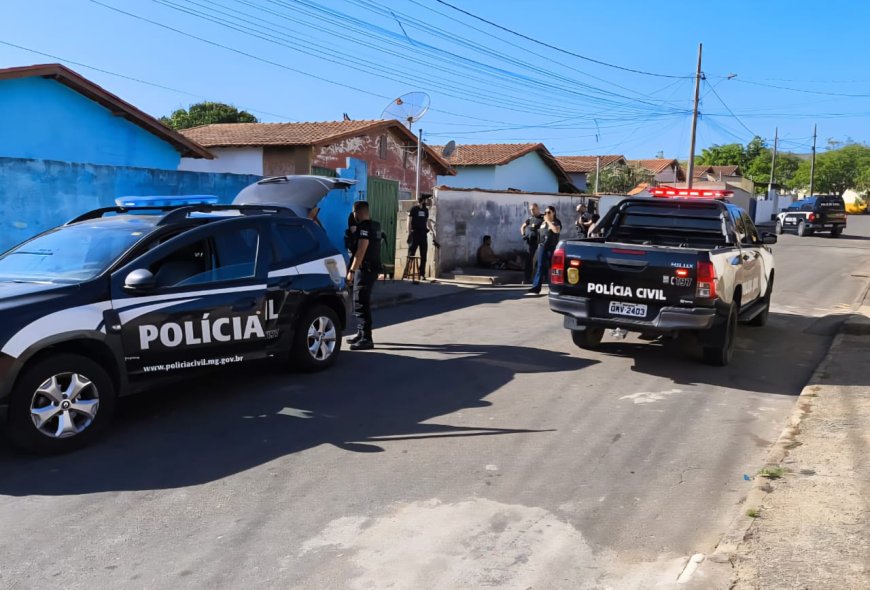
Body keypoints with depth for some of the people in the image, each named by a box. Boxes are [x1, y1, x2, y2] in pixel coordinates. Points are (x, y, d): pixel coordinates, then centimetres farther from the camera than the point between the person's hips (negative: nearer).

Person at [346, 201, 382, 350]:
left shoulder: (364, 227, -15)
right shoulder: (375, 226, 15)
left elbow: (361, 251, -23)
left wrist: (352, 270, -24)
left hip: (365, 269, -10)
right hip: (372, 268, 10)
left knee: (361, 304, -10)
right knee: (362, 303, 19)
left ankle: (366, 339, -12)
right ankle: (361, 333, 28)